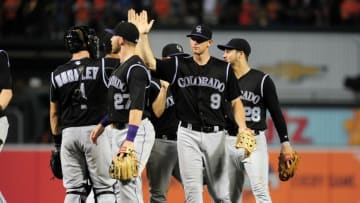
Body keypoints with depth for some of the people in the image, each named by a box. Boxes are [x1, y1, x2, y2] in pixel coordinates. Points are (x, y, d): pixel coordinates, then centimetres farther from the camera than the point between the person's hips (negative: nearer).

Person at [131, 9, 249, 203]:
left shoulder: (224, 69, 3)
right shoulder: (178, 65, 4)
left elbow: (236, 102, 4)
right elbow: (150, 63, -8)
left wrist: (242, 128, -10)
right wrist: (143, 35, -19)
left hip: (215, 135, 0)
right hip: (188, 134, 0)